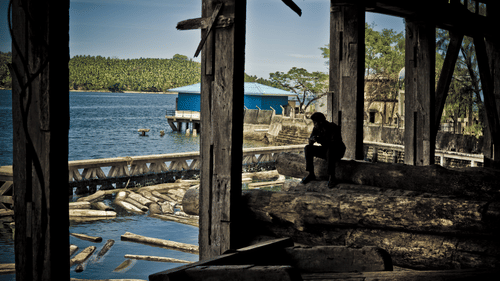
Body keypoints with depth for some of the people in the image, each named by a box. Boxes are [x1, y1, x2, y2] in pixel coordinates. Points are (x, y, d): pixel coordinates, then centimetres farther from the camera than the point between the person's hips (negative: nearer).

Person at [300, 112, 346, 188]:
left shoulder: (334, 128, -25)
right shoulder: (317, 128, -6)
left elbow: (334, 144, -34)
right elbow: (310, 142, -5)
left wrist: (320, 140, -42)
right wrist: (312, 139, -29)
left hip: (337, 151, -6)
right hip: (326, 150, 6)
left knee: (330, 150, -40)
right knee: (308, 148, -12)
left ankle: (331, 177, -34)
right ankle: (311, 174, -12)